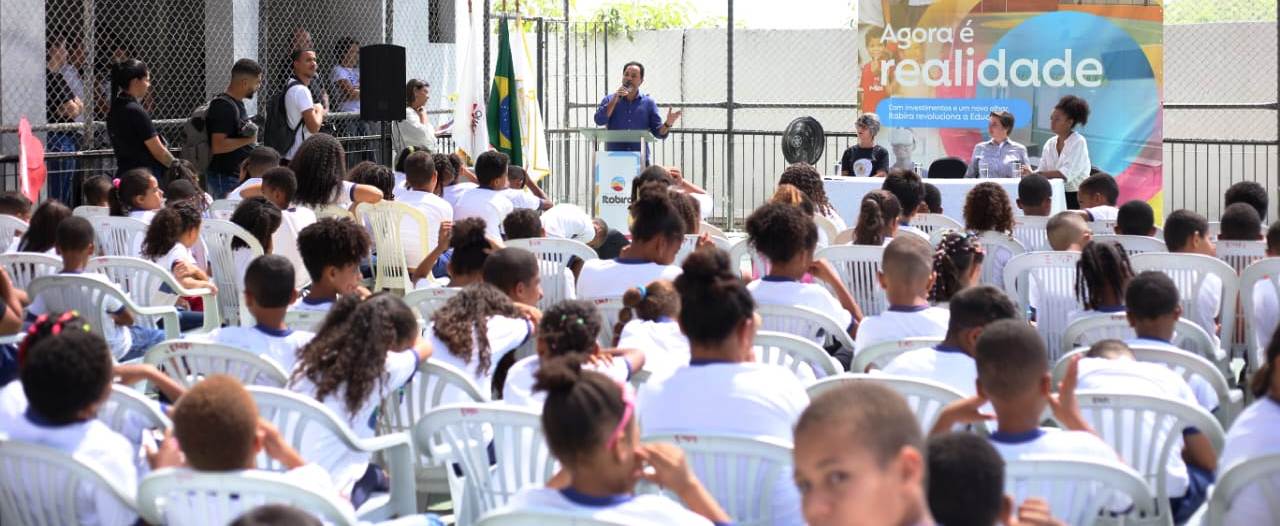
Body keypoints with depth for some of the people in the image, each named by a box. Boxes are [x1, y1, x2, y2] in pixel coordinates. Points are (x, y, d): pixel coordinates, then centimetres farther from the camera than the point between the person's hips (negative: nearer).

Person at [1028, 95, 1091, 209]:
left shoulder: (1078, 142, -8)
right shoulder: (1050, 144, 11)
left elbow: (1066, 173, -20)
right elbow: (1042, 170, 5)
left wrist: (1036, 174, -25)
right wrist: (1031, 173, -18)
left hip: (1075, 197, -5)